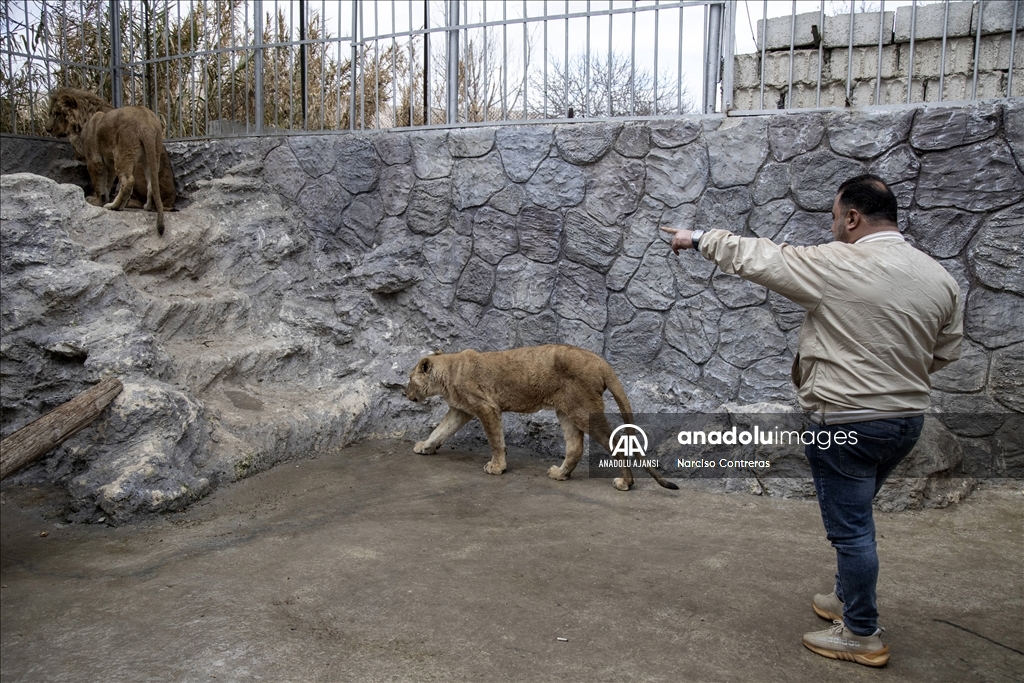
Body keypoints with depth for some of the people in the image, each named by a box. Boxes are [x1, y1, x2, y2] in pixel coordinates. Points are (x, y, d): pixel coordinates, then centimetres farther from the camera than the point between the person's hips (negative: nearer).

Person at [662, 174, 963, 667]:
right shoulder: (940, 278, 2)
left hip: (846, 421, -7)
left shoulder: (834, 266, -17)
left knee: (851, 527, 5)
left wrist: (699, 238, 6)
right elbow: (946, 352, 10)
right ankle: (848, 599, 39)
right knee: (854, 518, 24)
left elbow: (754, 257, -8)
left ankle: (862, 636, 16)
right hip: (908, 419, 8)